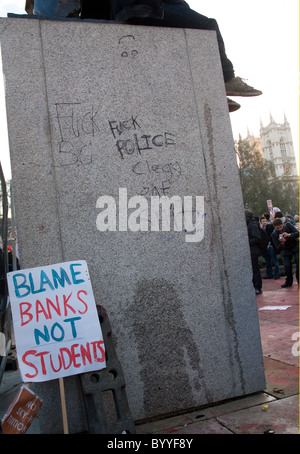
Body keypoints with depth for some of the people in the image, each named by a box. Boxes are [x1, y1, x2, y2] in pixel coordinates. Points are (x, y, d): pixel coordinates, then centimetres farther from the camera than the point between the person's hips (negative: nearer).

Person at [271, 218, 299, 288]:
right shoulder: (274, 234, -17)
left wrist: (289, 235, -41)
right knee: (287, 266, -8)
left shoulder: (287, 225, -16)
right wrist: (282, 243, -39)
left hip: (296, 247, 0)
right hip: (286, 251, 1)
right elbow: (278, 248, -17)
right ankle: (289, 282, 14)